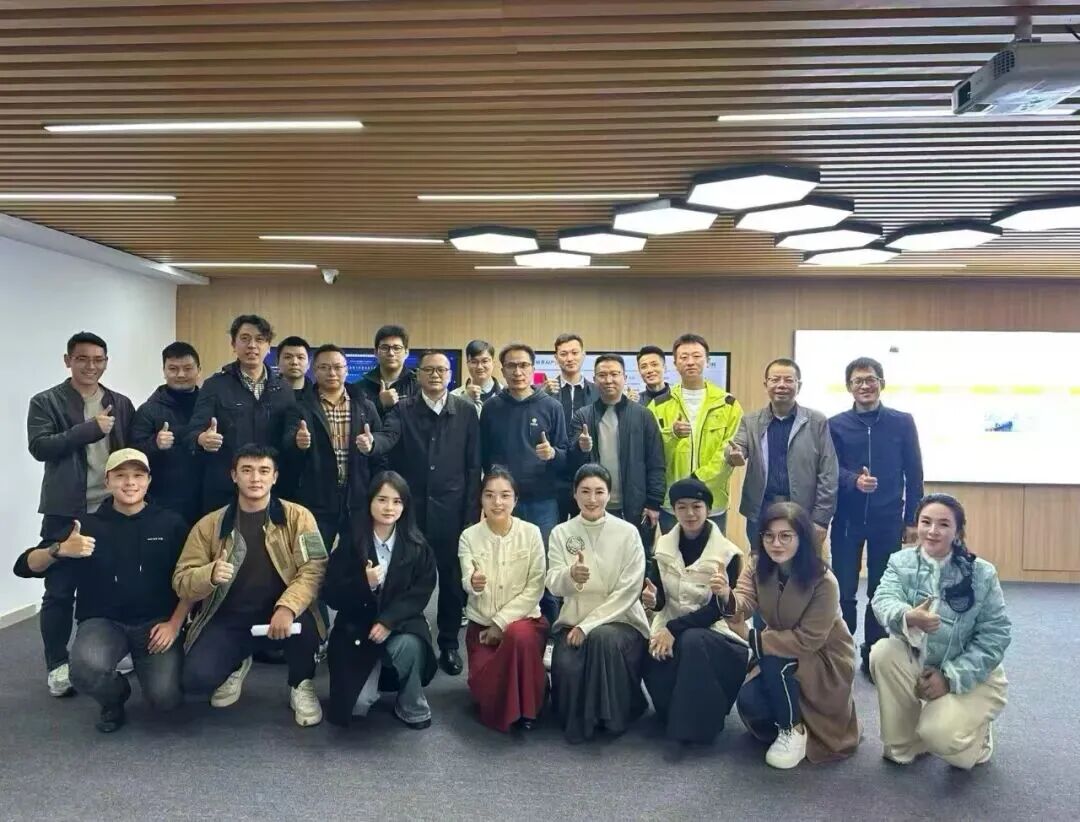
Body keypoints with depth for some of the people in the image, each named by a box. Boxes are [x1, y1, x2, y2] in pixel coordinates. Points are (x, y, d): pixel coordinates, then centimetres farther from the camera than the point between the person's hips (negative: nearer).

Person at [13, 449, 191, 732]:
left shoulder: (171, 523, 0)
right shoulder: (88, 525, 1)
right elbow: (25, 567, -2)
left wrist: (174, 624, -8)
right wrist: (59, 550, -23)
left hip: (156, 624, 0)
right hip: (103, 622, 1)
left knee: (165, 698, -19)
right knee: (86, 669, -32)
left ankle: (144, 664, 20)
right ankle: (114, 698, 7)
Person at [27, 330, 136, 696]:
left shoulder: (121, 404, 10)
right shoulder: (46, 402, -1)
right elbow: (39, 447, -13)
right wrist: (89, 429, -19)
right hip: (66, 512, -3)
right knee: (59, 590, 4)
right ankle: (58, 665, 16)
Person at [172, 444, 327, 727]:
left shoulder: (297, 516, -4)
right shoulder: (210, 524, 1)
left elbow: (314, 567, -15)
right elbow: (181, 581, -2)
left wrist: (288, 607, -33)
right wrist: (211, 575, -25)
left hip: (279, 614, -2)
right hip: (228, 618, 2)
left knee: (304, 621, -34)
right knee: (196, 678, -21)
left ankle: (301, 686, -1)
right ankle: (237, 663, 18)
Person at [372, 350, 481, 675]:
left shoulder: (466, 411, 3)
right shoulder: (403, 409, 2)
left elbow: (473, 466, 2)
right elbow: (388, 437, -17)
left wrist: (471, 512, -2)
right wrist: (370, 443, -41)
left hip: (451, 510, 0)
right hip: (411, 508, 0)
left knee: (452, 579, 9)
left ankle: (449, 644, 24)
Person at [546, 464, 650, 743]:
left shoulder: (628, 533, -4)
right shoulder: (561, 533, 2)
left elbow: (628, 591, -9)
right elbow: (554, 585, -8)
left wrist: (588, 626, -16)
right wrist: (571, 576, -33)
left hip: (621, 621, -1)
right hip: (573, 622, 1)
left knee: (602, 637, -33)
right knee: (566, 665, -27)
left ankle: (612, 715, -12)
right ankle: (576, 724, 2)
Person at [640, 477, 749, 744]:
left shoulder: (727, 554, -9)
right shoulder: (664, 546, 3)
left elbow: (717, 609, -14)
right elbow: (660, 599, 4)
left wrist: (674, 629, -24)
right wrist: (653, 599, -22)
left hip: (716, 631, -3)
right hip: (672, 629, 3)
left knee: (692, 641, -37)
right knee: (653, 658, -29)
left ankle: (699, 724, -19)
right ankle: (678, 718, -2)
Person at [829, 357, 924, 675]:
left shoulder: (903, 422, 2)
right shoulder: (835, 425, 1)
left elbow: (914, 474, 5)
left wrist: (911, 520, 3)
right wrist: (854, 481, -24)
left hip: (888, 521, 0)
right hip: (847, 520, 0)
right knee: (843, 592, 5)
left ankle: (874, 656, 21)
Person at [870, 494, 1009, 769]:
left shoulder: (982, 573, -10)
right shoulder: (900, 562, -6)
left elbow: (995, 634, -13)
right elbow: (884, 600, -24)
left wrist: (950, 677, -22)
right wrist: (908, 617, -50)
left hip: (971, 675, -3)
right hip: (916, 663, 3)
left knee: (941, 735, -26)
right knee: (883, 653, -28)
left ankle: (977, 737, 14)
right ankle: (904, 745, -5)